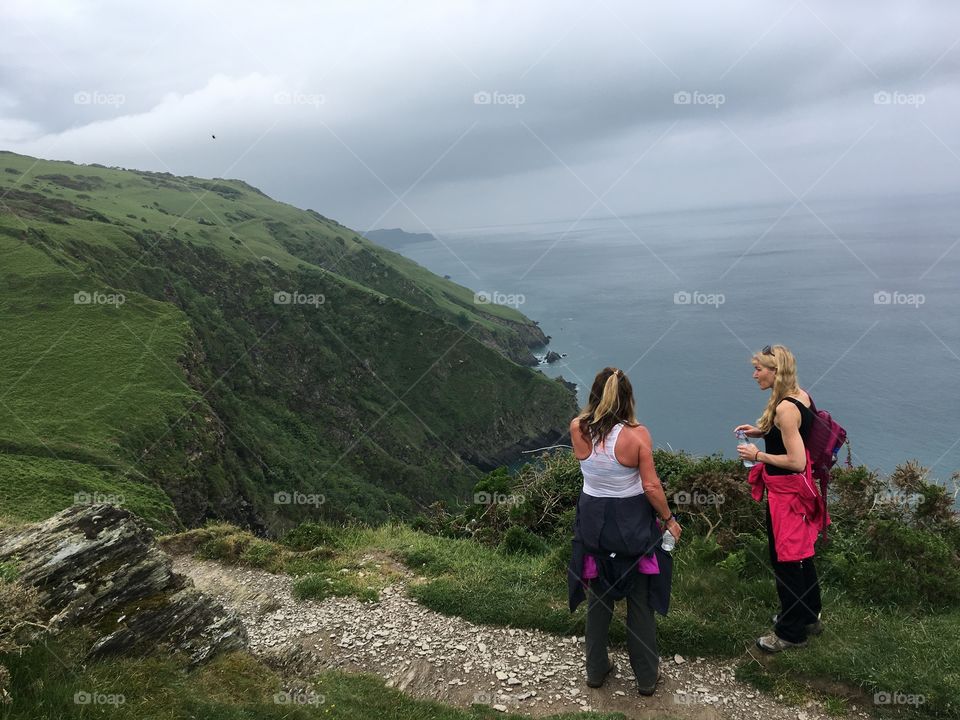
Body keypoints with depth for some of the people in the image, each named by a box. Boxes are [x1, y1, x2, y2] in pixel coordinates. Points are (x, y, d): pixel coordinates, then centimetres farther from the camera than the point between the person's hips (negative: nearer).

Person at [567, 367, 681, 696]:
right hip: (633, 524, -2)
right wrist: (669, 519, -2)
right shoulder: (637, 434, -21)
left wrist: (596, 408, 3)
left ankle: (596, 670, 35)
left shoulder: (577, 430, -14)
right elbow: (651, 486, -16)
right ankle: (646, 676, 29)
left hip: (593, 519, 3)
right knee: (641, 601, 15)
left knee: (598, 598, 20)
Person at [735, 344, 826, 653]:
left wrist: (758, 456, -17)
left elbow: (796, 462, -27)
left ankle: (791, 632, 22)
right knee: (800, 553, 23)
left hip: (786, 491, -10)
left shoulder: (784, 409, -27)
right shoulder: (801, 396, 2)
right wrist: (763, 432, 7)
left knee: (785, 560, 6)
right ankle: (809, 616, 41)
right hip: (798, 488, 10)